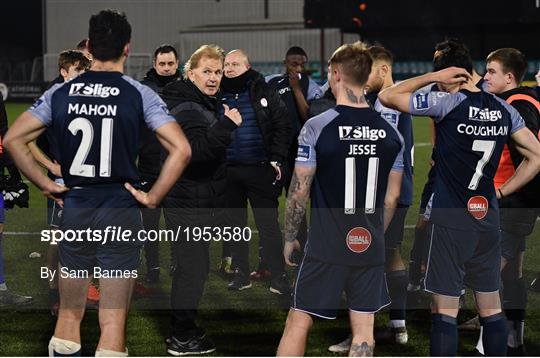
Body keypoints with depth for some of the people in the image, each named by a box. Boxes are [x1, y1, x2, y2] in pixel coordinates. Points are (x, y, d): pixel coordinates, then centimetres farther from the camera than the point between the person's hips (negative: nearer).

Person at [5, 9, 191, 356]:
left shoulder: (60, 93, 2)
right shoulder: (139, 94, -6)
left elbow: (14, 139, 2)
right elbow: (181, 149, -14)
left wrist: (45, 184, 6)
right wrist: (153, 197, -5)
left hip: (74, 210, 3)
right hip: (121, 212, -3)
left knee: (69, 314, 15)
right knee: (114, 321, 1)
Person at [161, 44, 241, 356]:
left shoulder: (203, 104, 14)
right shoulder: (188, 109, -19)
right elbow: (196, 150, -35)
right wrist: (226, 125, -41)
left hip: (197, 201, 11)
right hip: (189, 204, -11)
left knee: (191, 265, 20)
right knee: (193, 267, -4)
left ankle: (184, 327, 32)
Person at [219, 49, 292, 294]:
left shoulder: (263, 92, 0)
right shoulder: (218, 94, 7)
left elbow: (282, 127, 0)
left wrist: (277, 158, -8)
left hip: (260, 170, -3)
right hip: (228, 171, 3)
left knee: (268, 224, -2)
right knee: (236, 223, 10)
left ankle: (278, 275, 2)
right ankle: (240, 273, 19)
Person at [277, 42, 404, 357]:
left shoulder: (317, 127, -12)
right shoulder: (391, 133, 2)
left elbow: (300, 192, -9)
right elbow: (392, 197, 8)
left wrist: (290, 238, 4)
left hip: (326, 247, -3)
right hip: (370, 248, 4)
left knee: (298, 323, 7)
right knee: (364, 328, 9)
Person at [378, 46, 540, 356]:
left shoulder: (447, 103, -10)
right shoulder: (503, 109, 6)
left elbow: (387, 97, -6)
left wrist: (432, 77, -2)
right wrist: (501, 192, 12)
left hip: (451, 219, -5)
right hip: (488, 217, 5)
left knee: (445, 310, -2)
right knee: (491, 308, 12)